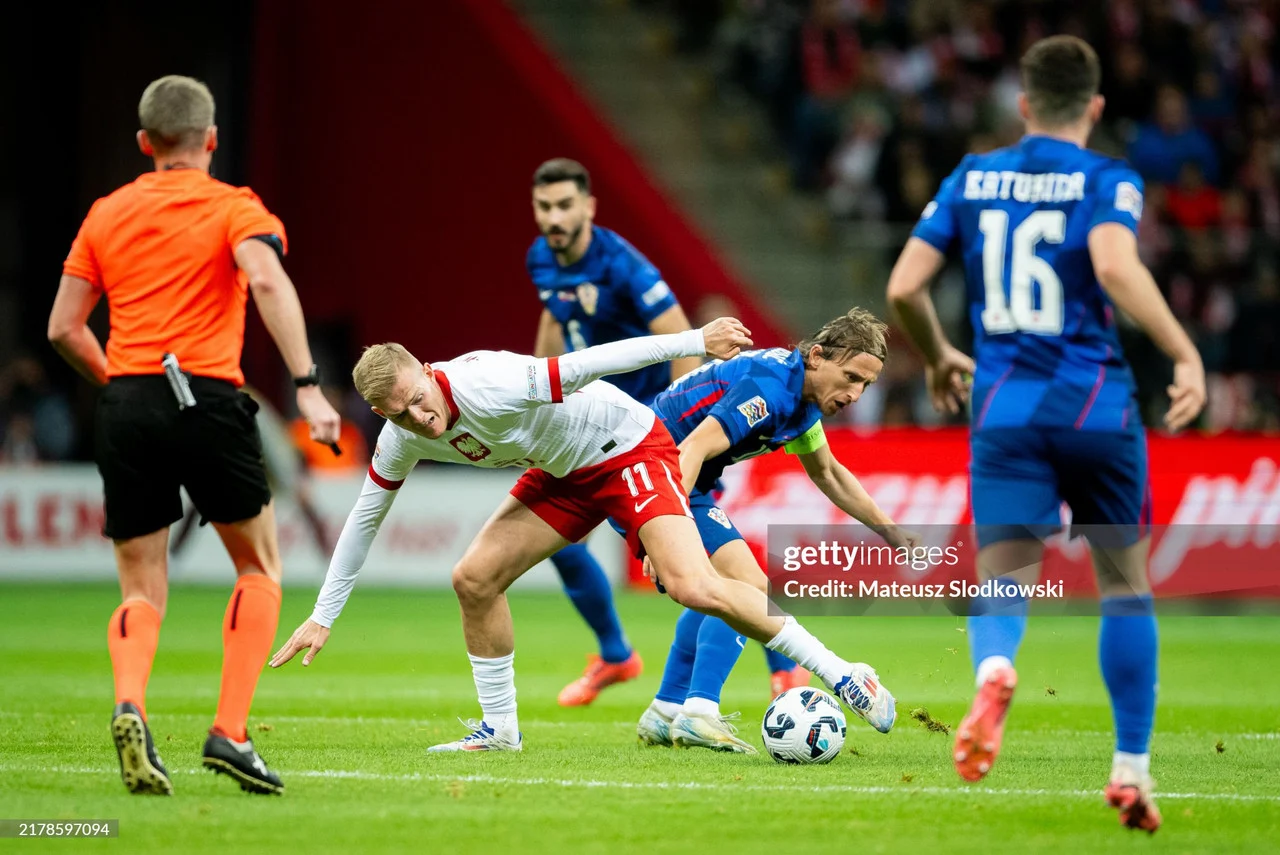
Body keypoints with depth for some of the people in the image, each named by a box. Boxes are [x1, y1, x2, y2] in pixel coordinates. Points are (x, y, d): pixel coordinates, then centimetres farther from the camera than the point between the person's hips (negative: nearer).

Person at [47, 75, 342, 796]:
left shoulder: (106, 215, 15)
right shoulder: (233, 208, 4)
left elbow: (64, 327, 13)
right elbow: (267, 281, -16)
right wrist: (307, 385, -22)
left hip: (125, 407, 3)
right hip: (207, 399, -3)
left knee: (142, 589, 9)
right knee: (260, 567, 14)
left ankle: (130, 705, -22)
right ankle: (230, 732, 0)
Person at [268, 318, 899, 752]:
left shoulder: (485, 388, -33)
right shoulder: (402, 439, -9)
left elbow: (586, 365, -34)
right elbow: (364, 517, 5)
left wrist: (694, 342, -37)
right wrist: (322, 617, 8)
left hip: (629, 449, -8)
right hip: (564, 474, 8)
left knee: (694, 588, -24)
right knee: (475, 578, -4)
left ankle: (840, 675, -16)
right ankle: (499, 729, 11)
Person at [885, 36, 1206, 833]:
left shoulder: (972, 178, 10)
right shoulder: (1108, 180, -1)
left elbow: (904, 287, 6)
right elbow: (1116, 267, -22)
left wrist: (939, 358, 24)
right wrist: (1187, 355, -19)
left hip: (1004, 409, 2)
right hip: (1097, 403, -2)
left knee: (1004, 582, -2)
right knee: (1126, 584, 14)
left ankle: (994, 668, -39)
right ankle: (1132, 768, 13)